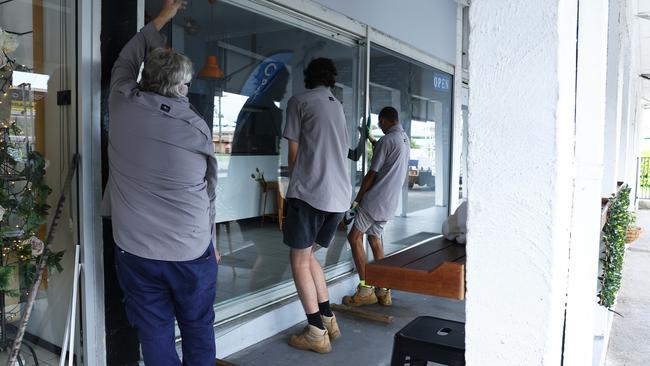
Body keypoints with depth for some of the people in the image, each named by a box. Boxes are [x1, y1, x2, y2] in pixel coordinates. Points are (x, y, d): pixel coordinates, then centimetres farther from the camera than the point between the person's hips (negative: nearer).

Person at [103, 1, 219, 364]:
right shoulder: (197, 127, -9)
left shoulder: (122, 105, -5)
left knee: (156, 335, 11)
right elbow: (209, 192, 1)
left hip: (135, 251, 2)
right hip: (192, 252, -1)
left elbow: (126, 61, 16)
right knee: (199, 329, 15)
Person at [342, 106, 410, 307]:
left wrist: (357, 199, -4)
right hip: (390, 202, 9)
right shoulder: (405, 140, 13)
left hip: (375, 199, -9)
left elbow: (371, 174, -13)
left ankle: (365, 289, -5)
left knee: (354, 237, -3)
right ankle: (383, 290, 14)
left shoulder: (386, 141, -14)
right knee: (375, 239, 14)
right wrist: (371, 140, 41)